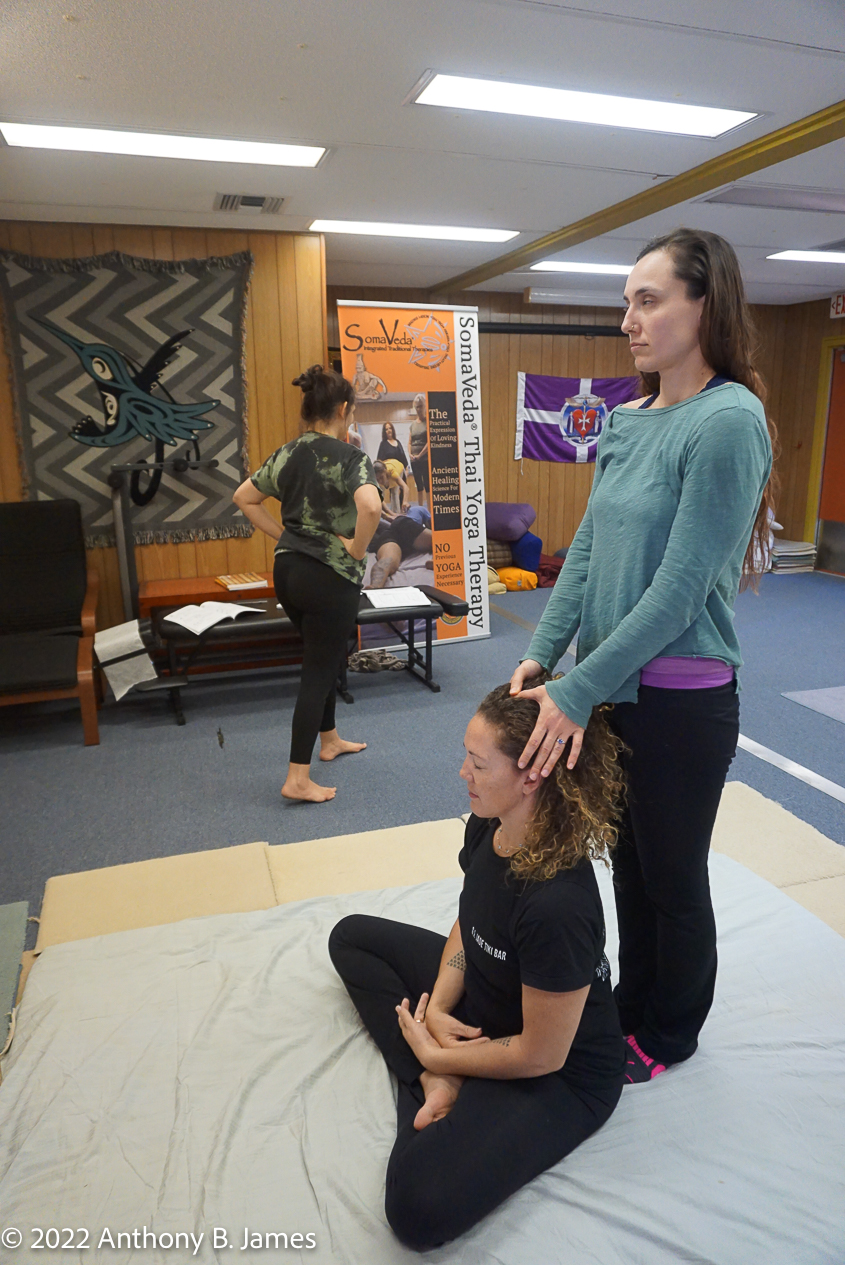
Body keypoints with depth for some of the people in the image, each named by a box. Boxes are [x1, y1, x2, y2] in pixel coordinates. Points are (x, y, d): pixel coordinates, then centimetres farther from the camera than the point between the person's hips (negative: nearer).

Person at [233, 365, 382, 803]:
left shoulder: (287, 454, 6)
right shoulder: (351, 458, -14)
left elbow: (244, 498, 12)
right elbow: (371, 507, -33)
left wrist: (282, 534, 11)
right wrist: (357, 549, -17)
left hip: (288, 570, 7)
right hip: (330, 577, -7)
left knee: (321, 659, 24)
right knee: (319, 671, 0)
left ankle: (329, 740, 41)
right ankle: (298, 779, 4)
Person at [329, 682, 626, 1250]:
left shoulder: (557, 904, -37)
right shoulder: (487, 828, -14)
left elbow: (541, 1055, -25)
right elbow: (467, 926, 5)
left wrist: (435, 1055, -11)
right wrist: (437, 1007, -12)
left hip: (561, 1075, -9)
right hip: (482, 1003, 9)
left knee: (418, 1206, -29)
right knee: (353, 937, 13)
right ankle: (434, 1085, -1)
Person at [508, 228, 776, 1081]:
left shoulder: (729, 420, -17)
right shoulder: (625, 423, 6)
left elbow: (679, 588, -21)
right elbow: (586, 552, 6)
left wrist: (577, 693, -20)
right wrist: (540, 656, -4)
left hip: (681, 698, -7)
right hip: (612, 686, 7)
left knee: (673, 876, 13)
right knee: (628, 860, 22)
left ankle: (670, 1035, 39)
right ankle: (633, 1003, 46)